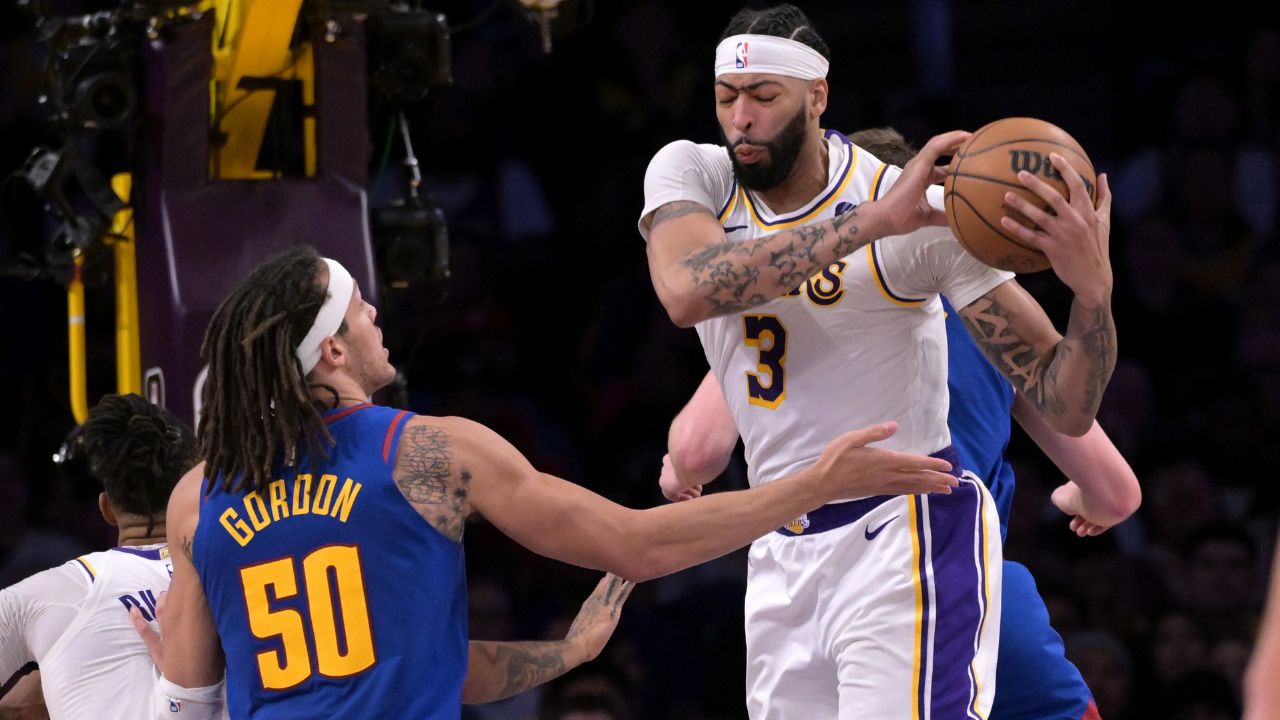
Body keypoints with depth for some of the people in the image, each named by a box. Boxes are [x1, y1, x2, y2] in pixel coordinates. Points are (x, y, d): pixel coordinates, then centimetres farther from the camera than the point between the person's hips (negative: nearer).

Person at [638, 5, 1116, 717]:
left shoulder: (923, 210, -12)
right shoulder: (689, 174, -2)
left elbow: (1066, 408, -12)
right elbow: (687, 292, -27)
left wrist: (1094, 290, -33)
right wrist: (868, 224, -32)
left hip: (907, 535, -5)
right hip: (783, 551, 5)